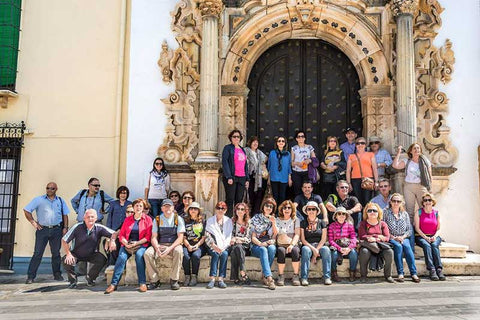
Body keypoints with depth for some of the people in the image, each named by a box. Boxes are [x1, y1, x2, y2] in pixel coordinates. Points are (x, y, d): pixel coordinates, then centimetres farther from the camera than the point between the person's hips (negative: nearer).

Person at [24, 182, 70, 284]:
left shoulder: (61, 201, 11)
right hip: (42, 230, -2)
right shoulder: (39, 200, 3)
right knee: (38, 253, -4)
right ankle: (30, 276, 2)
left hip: (57, 230, 2)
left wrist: (65, 227, 6)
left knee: (56, 253, 8)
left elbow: (65, 215, 14)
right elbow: (26, 210, 4)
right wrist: (33, 222, -1)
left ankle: (57, 274, 18)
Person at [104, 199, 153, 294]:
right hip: (127, 244, 2)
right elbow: (121, 235, 12)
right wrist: (126, 243, -9)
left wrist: (136, 243, -13)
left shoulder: (147, 219, 7)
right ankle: (113, 284, -26)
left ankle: (142, 283, -29)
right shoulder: (127, 219, 16)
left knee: (139, 255, -33)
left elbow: (148, 236, -1)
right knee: (122, 257, -26)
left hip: (141, 244, -2)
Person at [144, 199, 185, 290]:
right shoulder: (157, 220, 8)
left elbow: (180, 238, -6)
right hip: (160, 245, 2)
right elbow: (154, 237, 3)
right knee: (147, 253, -25)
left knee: (178, 251, -35)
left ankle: (174, 280, -21)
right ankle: (154, 280, -11)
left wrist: (170, 248, -22)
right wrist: (157, 248, -19)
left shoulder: (178, 219, 1)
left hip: (174, 245, -2)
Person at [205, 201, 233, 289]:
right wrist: (214, 245, -17)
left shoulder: (228, 221, 13)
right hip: (213, 246, -1)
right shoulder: (210, 220, 10)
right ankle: (212, 279, -33)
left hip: (224, 246, 1)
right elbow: (207, 236, -1)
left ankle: (221, 279, -29)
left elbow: (229, 236, 2)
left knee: (225, 254, -29)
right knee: (216, 254, -30)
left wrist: (223, 247, -13)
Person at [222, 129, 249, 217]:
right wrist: (229, 177, -18)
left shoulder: (242, 149, 20)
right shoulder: (228, 148, 2)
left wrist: (247, 179, 13)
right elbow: (224, 162, -8)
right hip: (231, 178, -5)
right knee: (230, 199, -4)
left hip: (242, 178, 5)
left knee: (239, 200, 6)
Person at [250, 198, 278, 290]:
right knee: (263, 250, -35)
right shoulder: (256, 218, 6)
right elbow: (253, 237, 0)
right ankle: (269, 278, -44)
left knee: (272, 248, -33)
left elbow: (276, 235, 4)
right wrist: (260, 243, -20)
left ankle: (265, 276, -25)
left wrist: (273, 222, -7)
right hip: (256, 246, -2)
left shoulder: (274, 219, 14)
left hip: (270, 244, 2)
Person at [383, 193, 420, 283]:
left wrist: (403, 237, -9)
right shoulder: (385, 212, 2)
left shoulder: (405, 214, 13)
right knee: (398, 246, -32)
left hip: (403, 238, 3)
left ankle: (414, 273, -29)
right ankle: (400, 274, -30)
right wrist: (393, 237, -14)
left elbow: (410, 230, 10)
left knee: (407, 246, -29)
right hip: (390, 238, -2)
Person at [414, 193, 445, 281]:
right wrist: (426, 237, -14)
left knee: (434, 245, -30)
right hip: (421, 236, -2)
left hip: (434, 237, 2)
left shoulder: (436, 213, 9)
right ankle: (432, 270, -39)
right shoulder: (419, 212, 3)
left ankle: (439, 269, -36)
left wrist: (435, 237, -12)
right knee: (427, 245, -32)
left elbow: (438, 229, 8)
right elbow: (417, 228, -2)